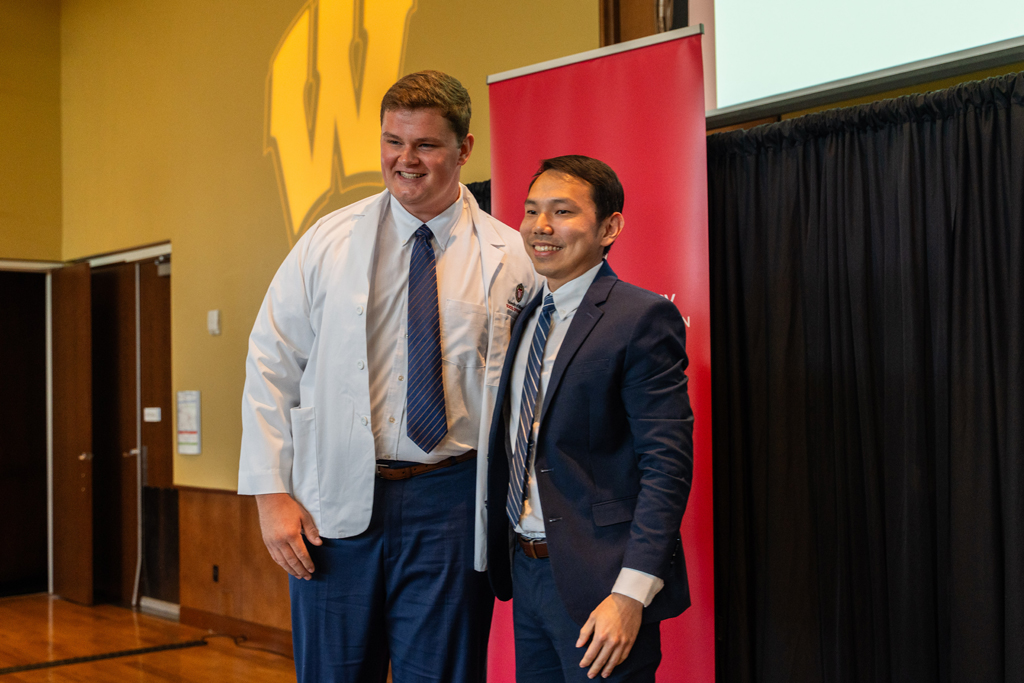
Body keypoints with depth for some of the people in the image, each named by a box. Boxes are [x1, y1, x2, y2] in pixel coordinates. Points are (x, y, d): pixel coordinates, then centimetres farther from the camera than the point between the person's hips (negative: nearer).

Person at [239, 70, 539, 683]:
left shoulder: (511, 259, 1)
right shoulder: (329, 242, 4)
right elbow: (271, 366, 4)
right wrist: (272, 493, -2)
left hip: (450, 501, -1)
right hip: (335, 500, 1)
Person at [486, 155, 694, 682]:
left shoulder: (642, 318, -12)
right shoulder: (528, 318, 12)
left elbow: (667, 463, -17)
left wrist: (631, 593, -22)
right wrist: (506, 555, 13)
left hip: (597, 580, -7)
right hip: (525, 569, 7)